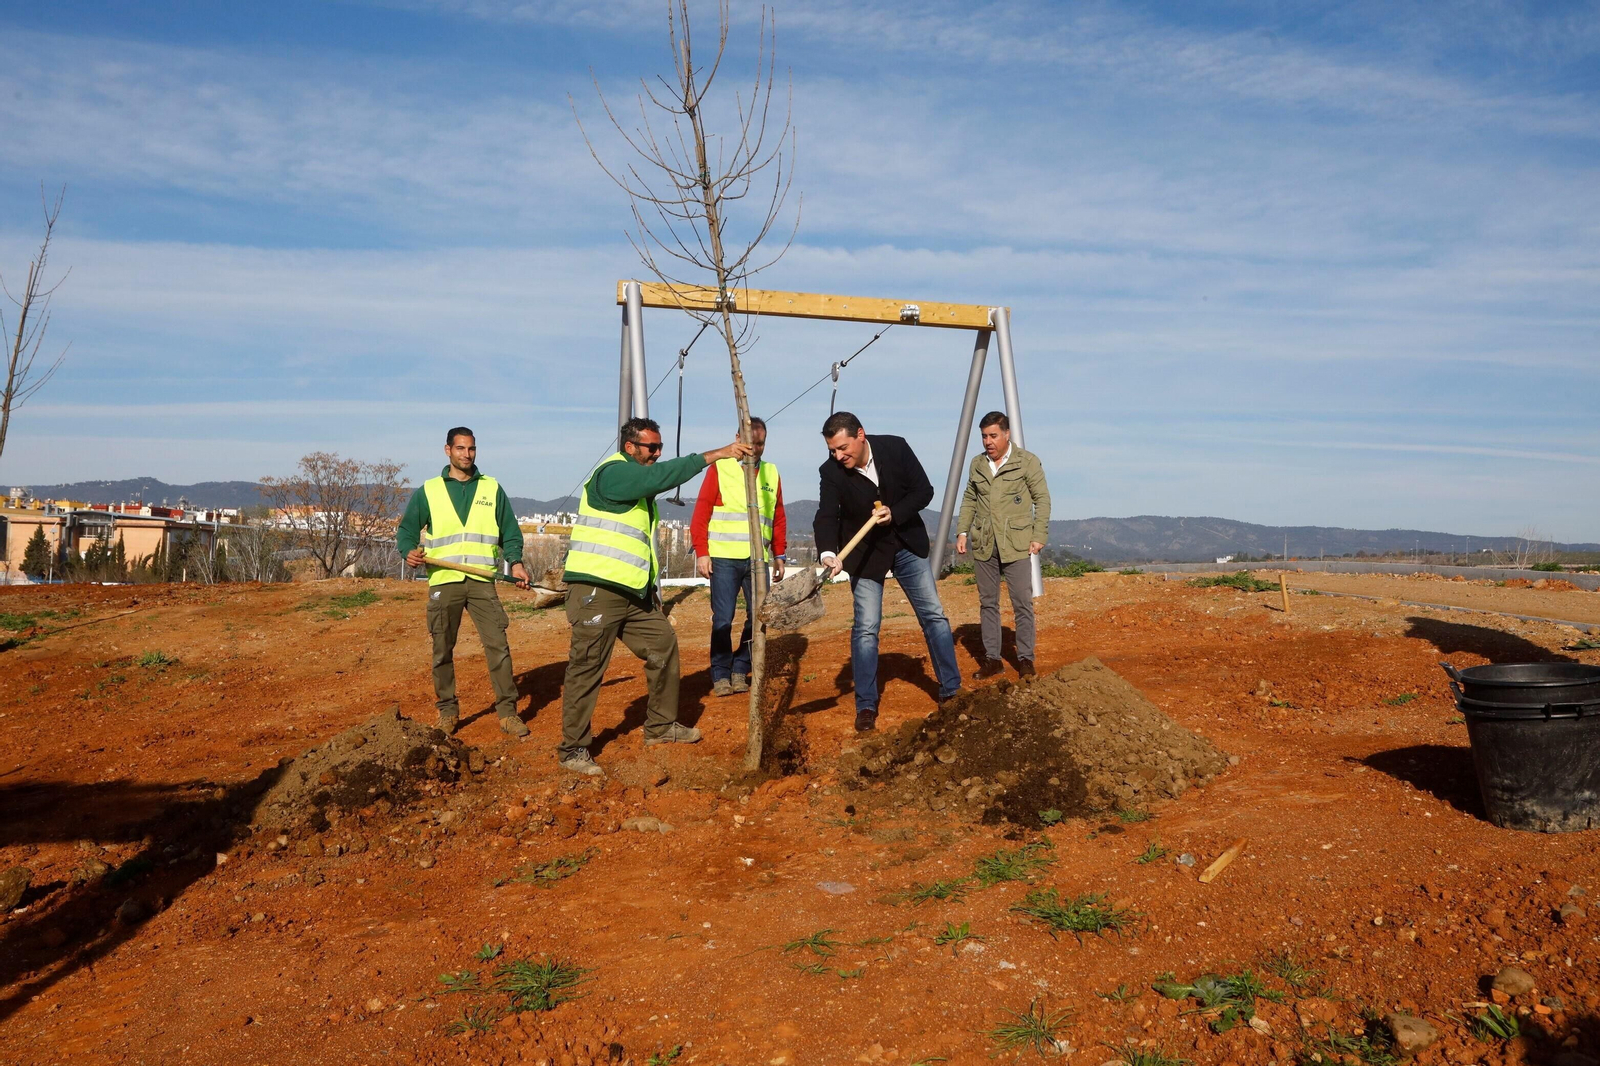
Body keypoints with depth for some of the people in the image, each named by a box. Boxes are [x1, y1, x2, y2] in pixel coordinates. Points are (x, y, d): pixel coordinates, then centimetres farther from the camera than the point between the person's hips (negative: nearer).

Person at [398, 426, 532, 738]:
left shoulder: (492, 489, 12)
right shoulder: (428, 491, 9)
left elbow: (510, 532, 12)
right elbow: (407, 529, 9)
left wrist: (515, 562, -6)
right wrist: (409, 550, -13)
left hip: (482, 582, 0)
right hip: (443, 583, 0)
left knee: (498, 645, -5)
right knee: (442, 650, 6)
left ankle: (508, 711, 2)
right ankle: (447, 710, 20)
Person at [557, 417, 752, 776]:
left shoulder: (641, 484, 18)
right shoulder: (613, 473, -13)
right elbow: (662, 476, -28)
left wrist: (654, 592, 20)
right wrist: (714, 455, -25)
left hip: (634, 593, 10)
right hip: (596, 592, -10)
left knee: (664, 644, 13)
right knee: (587, 668, -4)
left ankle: (661, 726, 26)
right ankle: (573, 749, 5)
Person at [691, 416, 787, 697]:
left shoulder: (771, 473, 12)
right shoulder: (719, 469, 0)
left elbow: (779, 518, 16)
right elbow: (701, 514, -3)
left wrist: (779, 555, 13)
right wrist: (701, 553, -8)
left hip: (758, 559, 4)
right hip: (724, 558, -4)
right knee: (723, 619, -3)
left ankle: (740, 669, 20)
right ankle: (721, 674, 10)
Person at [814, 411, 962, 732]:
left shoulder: (896, 447, -16)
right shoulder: (831, 471, -18)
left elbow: (924, 490, -11)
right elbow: (826, 517, -26)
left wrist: (895, 513, -26)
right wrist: (828, 554, -44)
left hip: (907, 544, 2)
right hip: (865, 552, -1)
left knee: (934, 616, 5)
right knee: (865, 628, -5)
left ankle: (951, 691, 17)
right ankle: (866, 706, 5)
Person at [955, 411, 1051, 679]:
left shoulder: (1028, 462, -2)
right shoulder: (977, 464, 11)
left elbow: (1042, 500, -2)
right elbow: (969, 500, 17)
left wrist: (1039, 536, -9)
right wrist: (962, 531, 7)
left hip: (1016, 545, -4)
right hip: (984, 545, 5)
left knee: (1022, 603, -3)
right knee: (987, 603, 8)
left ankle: (1025, 659, 7)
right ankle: (992, 659, 15)